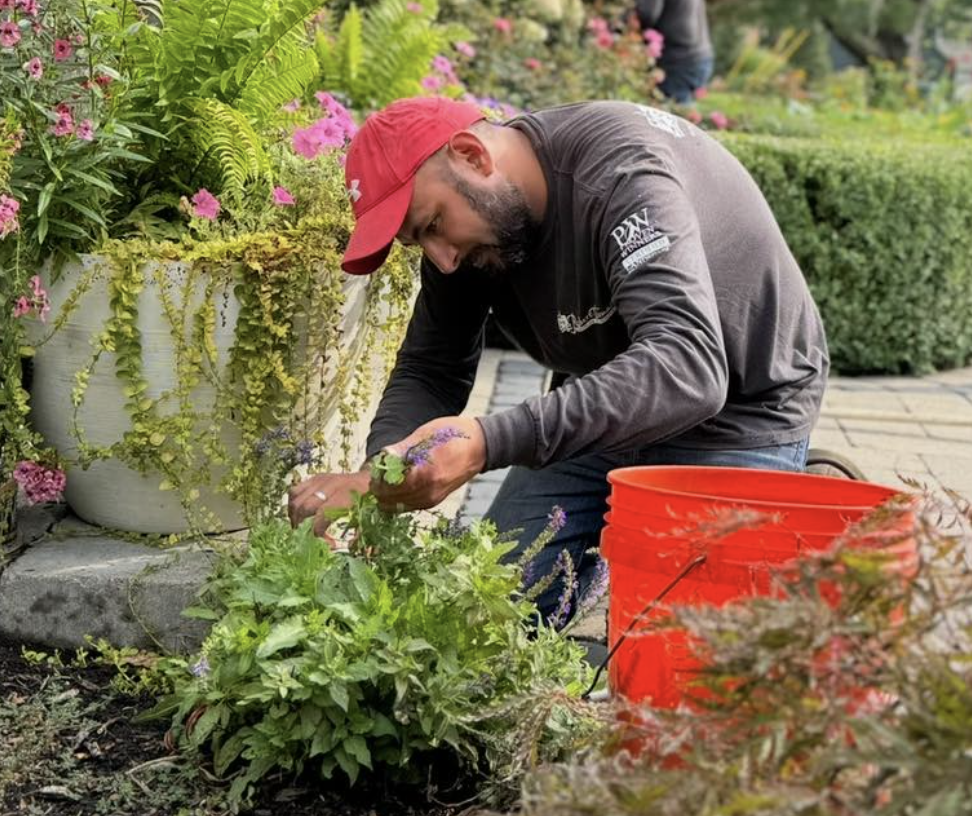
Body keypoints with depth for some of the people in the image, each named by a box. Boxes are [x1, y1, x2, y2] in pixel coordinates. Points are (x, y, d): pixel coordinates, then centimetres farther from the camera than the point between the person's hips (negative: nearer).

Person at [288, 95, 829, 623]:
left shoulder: (622, 174, -33)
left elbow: (687, 367, -45)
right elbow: (430, 373, -3)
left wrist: (491, 442, -54)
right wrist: (377, 474, -26)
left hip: (741, 412, -6)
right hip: (602, 404, 6)